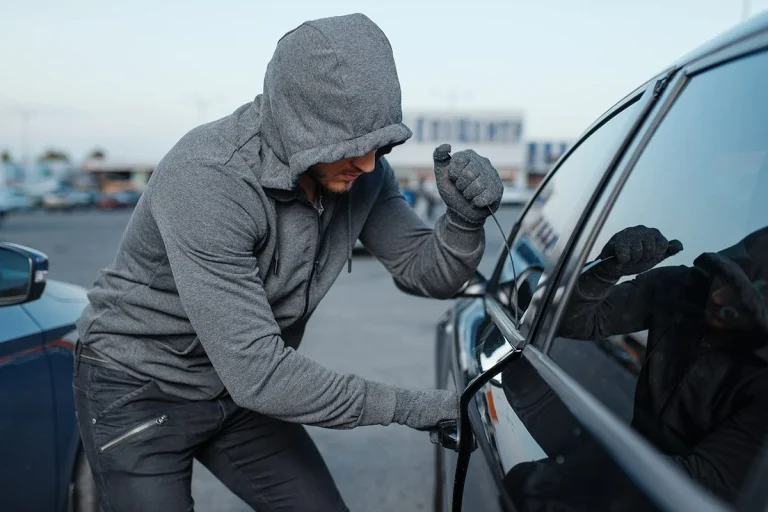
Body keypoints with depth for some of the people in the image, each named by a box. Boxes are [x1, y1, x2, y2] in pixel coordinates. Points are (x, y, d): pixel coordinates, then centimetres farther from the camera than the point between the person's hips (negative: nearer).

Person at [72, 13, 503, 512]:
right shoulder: (206, 179, -34)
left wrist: (466, 220, -28)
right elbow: (256, 373, -34)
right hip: (139, 393, -5)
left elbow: (428, 273, -6)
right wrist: (404, 405, -27)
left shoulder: (361, 171, -14)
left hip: (240, 390, 6)